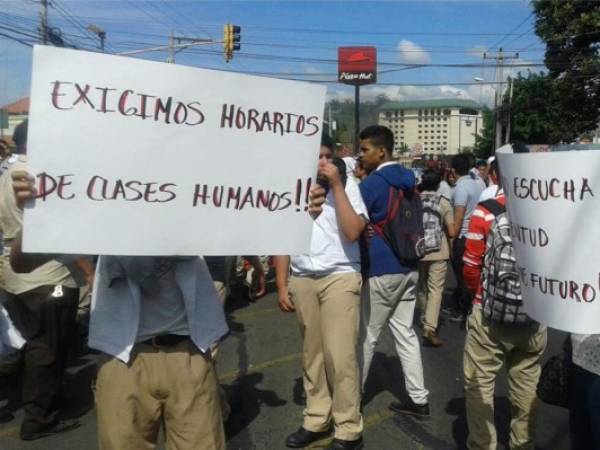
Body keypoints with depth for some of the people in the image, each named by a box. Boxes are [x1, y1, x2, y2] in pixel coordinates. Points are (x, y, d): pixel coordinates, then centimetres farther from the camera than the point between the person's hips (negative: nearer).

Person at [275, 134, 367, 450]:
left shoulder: (347, 185, -2)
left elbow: (352, 232, -15)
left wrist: (337, 185, -15)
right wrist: (282, 285, 7)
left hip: (340, 277, -3)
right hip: (301, 279, 4)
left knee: (339, 356, -5)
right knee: (311, 354, 11)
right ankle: (316, 419, 25)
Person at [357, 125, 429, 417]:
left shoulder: (371, 184, -13)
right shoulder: (408, 180, 10)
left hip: (381, 269, -8)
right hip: (408, 267, 8)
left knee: (367, 336, 5)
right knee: (405, 332, 12)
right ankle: (418, 399, 16)